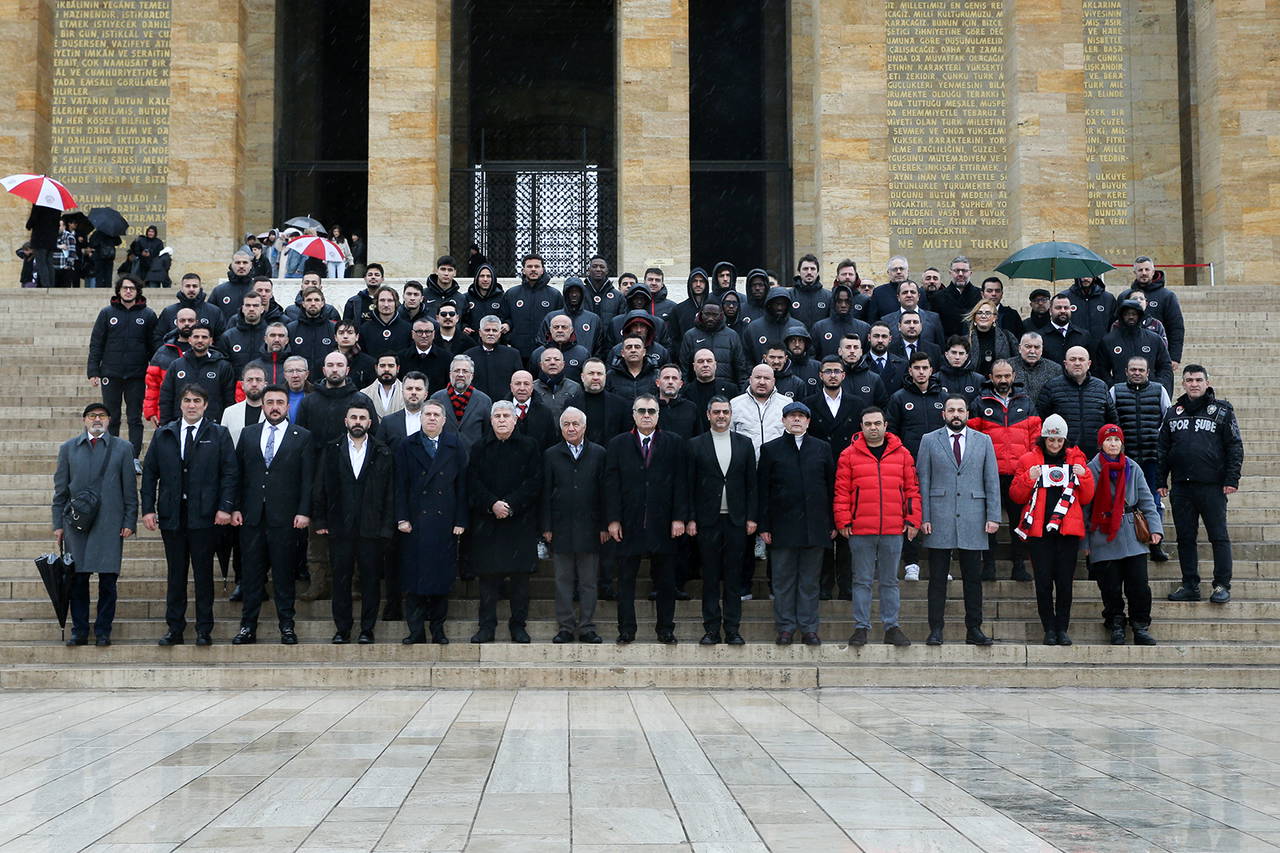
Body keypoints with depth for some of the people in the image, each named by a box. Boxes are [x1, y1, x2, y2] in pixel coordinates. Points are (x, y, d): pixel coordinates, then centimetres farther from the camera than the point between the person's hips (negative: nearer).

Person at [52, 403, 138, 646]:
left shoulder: (122, 448, 7)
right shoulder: (68, 448, 11)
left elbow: (130, 490, 5)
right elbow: (60, 490, 11)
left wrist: (129, 522, -1)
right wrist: (58, 524, 5)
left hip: (110, 525, -1)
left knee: (107, 580, -1)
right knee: (77, 579, 3)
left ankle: (103, 631, 9)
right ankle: (79, 631, 12)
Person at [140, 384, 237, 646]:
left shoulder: (219, 435, 4)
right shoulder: (163, 435, 10)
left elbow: (230, 472, -1)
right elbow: (149, 473, 9)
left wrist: (225, 507, -10)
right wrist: (148, 508, 0)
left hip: (205, 515, -2)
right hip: (171, 514, 2)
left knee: (203, 573, 2)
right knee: (175, 573, 7)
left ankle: (204, 630, 9)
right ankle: (174, 629, 14)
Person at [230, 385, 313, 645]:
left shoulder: (302, 437, 4)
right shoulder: (248, 434, 12)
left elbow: (307, 478, 0)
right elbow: (238, 474, 10)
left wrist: (304, 512, -7)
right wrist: (235, 508, 2)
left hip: (285, 517, -2)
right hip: (251, 516, 2)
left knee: (284, 574, 3)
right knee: (252, 573, 6)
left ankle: (287, 626, 10)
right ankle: (248, 627, 11)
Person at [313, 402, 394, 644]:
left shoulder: (383, 453, 5)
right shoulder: (331, 451, 9)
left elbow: (390, 492, 2)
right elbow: (320, 489, 8)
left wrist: (387, 525, -5)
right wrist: (320, 521, 1)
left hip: (372, 529, -1)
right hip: (339, 528, 1)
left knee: (371, 579, 2)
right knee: (341, 579, 5)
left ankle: (367, 629, 11)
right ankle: (342, 629, 13)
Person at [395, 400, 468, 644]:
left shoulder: (455, 446, 7)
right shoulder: (407, 446, 6)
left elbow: (462, 485, 4)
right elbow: (400, 485, 3)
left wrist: (460, 521, -2)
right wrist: (402, 518, -5)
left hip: (445, 522, 0)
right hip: (415, 522, 0)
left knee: (442, 577, 2)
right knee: (414, 578, -1)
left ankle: (438, 629, 12)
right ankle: (416, 631, 5)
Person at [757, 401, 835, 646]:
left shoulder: (822, 448, 10)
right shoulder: (770, 449, 4)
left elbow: (831, 486, 10)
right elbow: (762, 490, 2)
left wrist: (833, 523, 5)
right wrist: (763, 526, -4)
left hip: (815, 526, 1)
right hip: (782, 525, -1)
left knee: (810, 580, 6)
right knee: (783, 580, 3)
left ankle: (809, 628, 12)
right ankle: (785, 628, 11)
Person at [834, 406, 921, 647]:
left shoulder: (902, 454, 8)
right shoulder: (849, 455, 3)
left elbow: (912, 489, 8)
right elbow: (841, 491, 2)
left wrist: (912, 520, 2)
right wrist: (843, 521, -5)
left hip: (893, 530, 1)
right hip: (860, 530, -1)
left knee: (890, 580, 9)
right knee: (862, 580, 4)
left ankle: (891, 627, 15)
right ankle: (861, 627, 10)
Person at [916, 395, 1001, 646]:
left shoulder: (983, 441, 10)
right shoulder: (929, 441, 7)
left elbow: (992, 482, 8)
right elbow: (923, 481, 4)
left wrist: (993, 517, 0)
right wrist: (923, 518, -4)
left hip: (973, 521, 1)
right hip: (939, 521, -1)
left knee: (973, 578, 4)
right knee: (938, 578, 1)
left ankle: (974, 629, 11)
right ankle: (936, 629, 7)